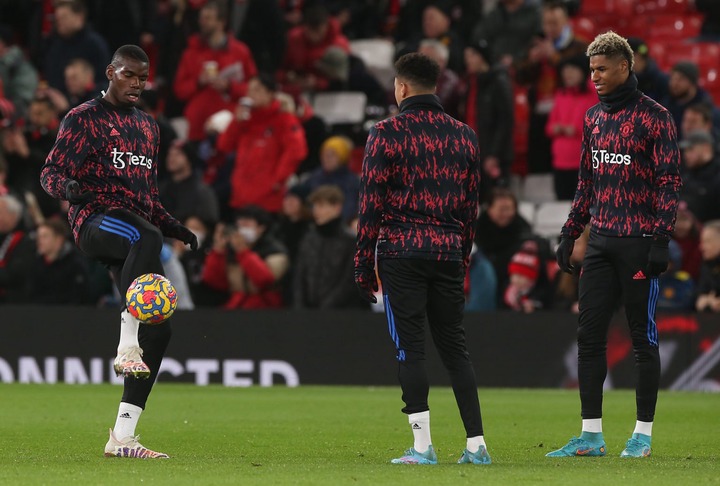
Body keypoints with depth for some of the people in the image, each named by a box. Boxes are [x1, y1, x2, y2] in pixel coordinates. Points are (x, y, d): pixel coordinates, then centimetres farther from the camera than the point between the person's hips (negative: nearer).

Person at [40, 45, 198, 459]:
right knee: (147, 238, -42)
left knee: (159, 330, -3)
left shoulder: (148, 126, 26)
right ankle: (128, 345, -47)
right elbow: (51, 172, -1)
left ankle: (123, 436, 0)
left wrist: (173, 227, 20)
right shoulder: (84, 118, 5)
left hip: (137, 222, 7)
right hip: (96, 220, -7)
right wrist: (67, 186, -24)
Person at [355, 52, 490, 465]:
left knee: (410, 347, -3)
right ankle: (477, 443, 7)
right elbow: (472, 204, 13)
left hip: (401, 252, -4)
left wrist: (364, 266, -2)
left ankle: (423, 446, -7)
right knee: (455, 346, 10)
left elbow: (372, 203, -6)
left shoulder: (387, 134, -4)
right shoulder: (464, 136, 10)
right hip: (448, 253, 4)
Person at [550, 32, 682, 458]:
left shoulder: (654, 117, -7)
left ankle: (643, 434, 7)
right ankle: (591, 435, 7)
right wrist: (570, 233, 15)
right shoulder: (594, 118, 13)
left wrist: (661, 239, -16)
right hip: (601, 242, 7)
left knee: (643, 337, 0)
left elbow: (670, 182, -10)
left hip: (639, 243, -7)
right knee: (590, 335, 3)